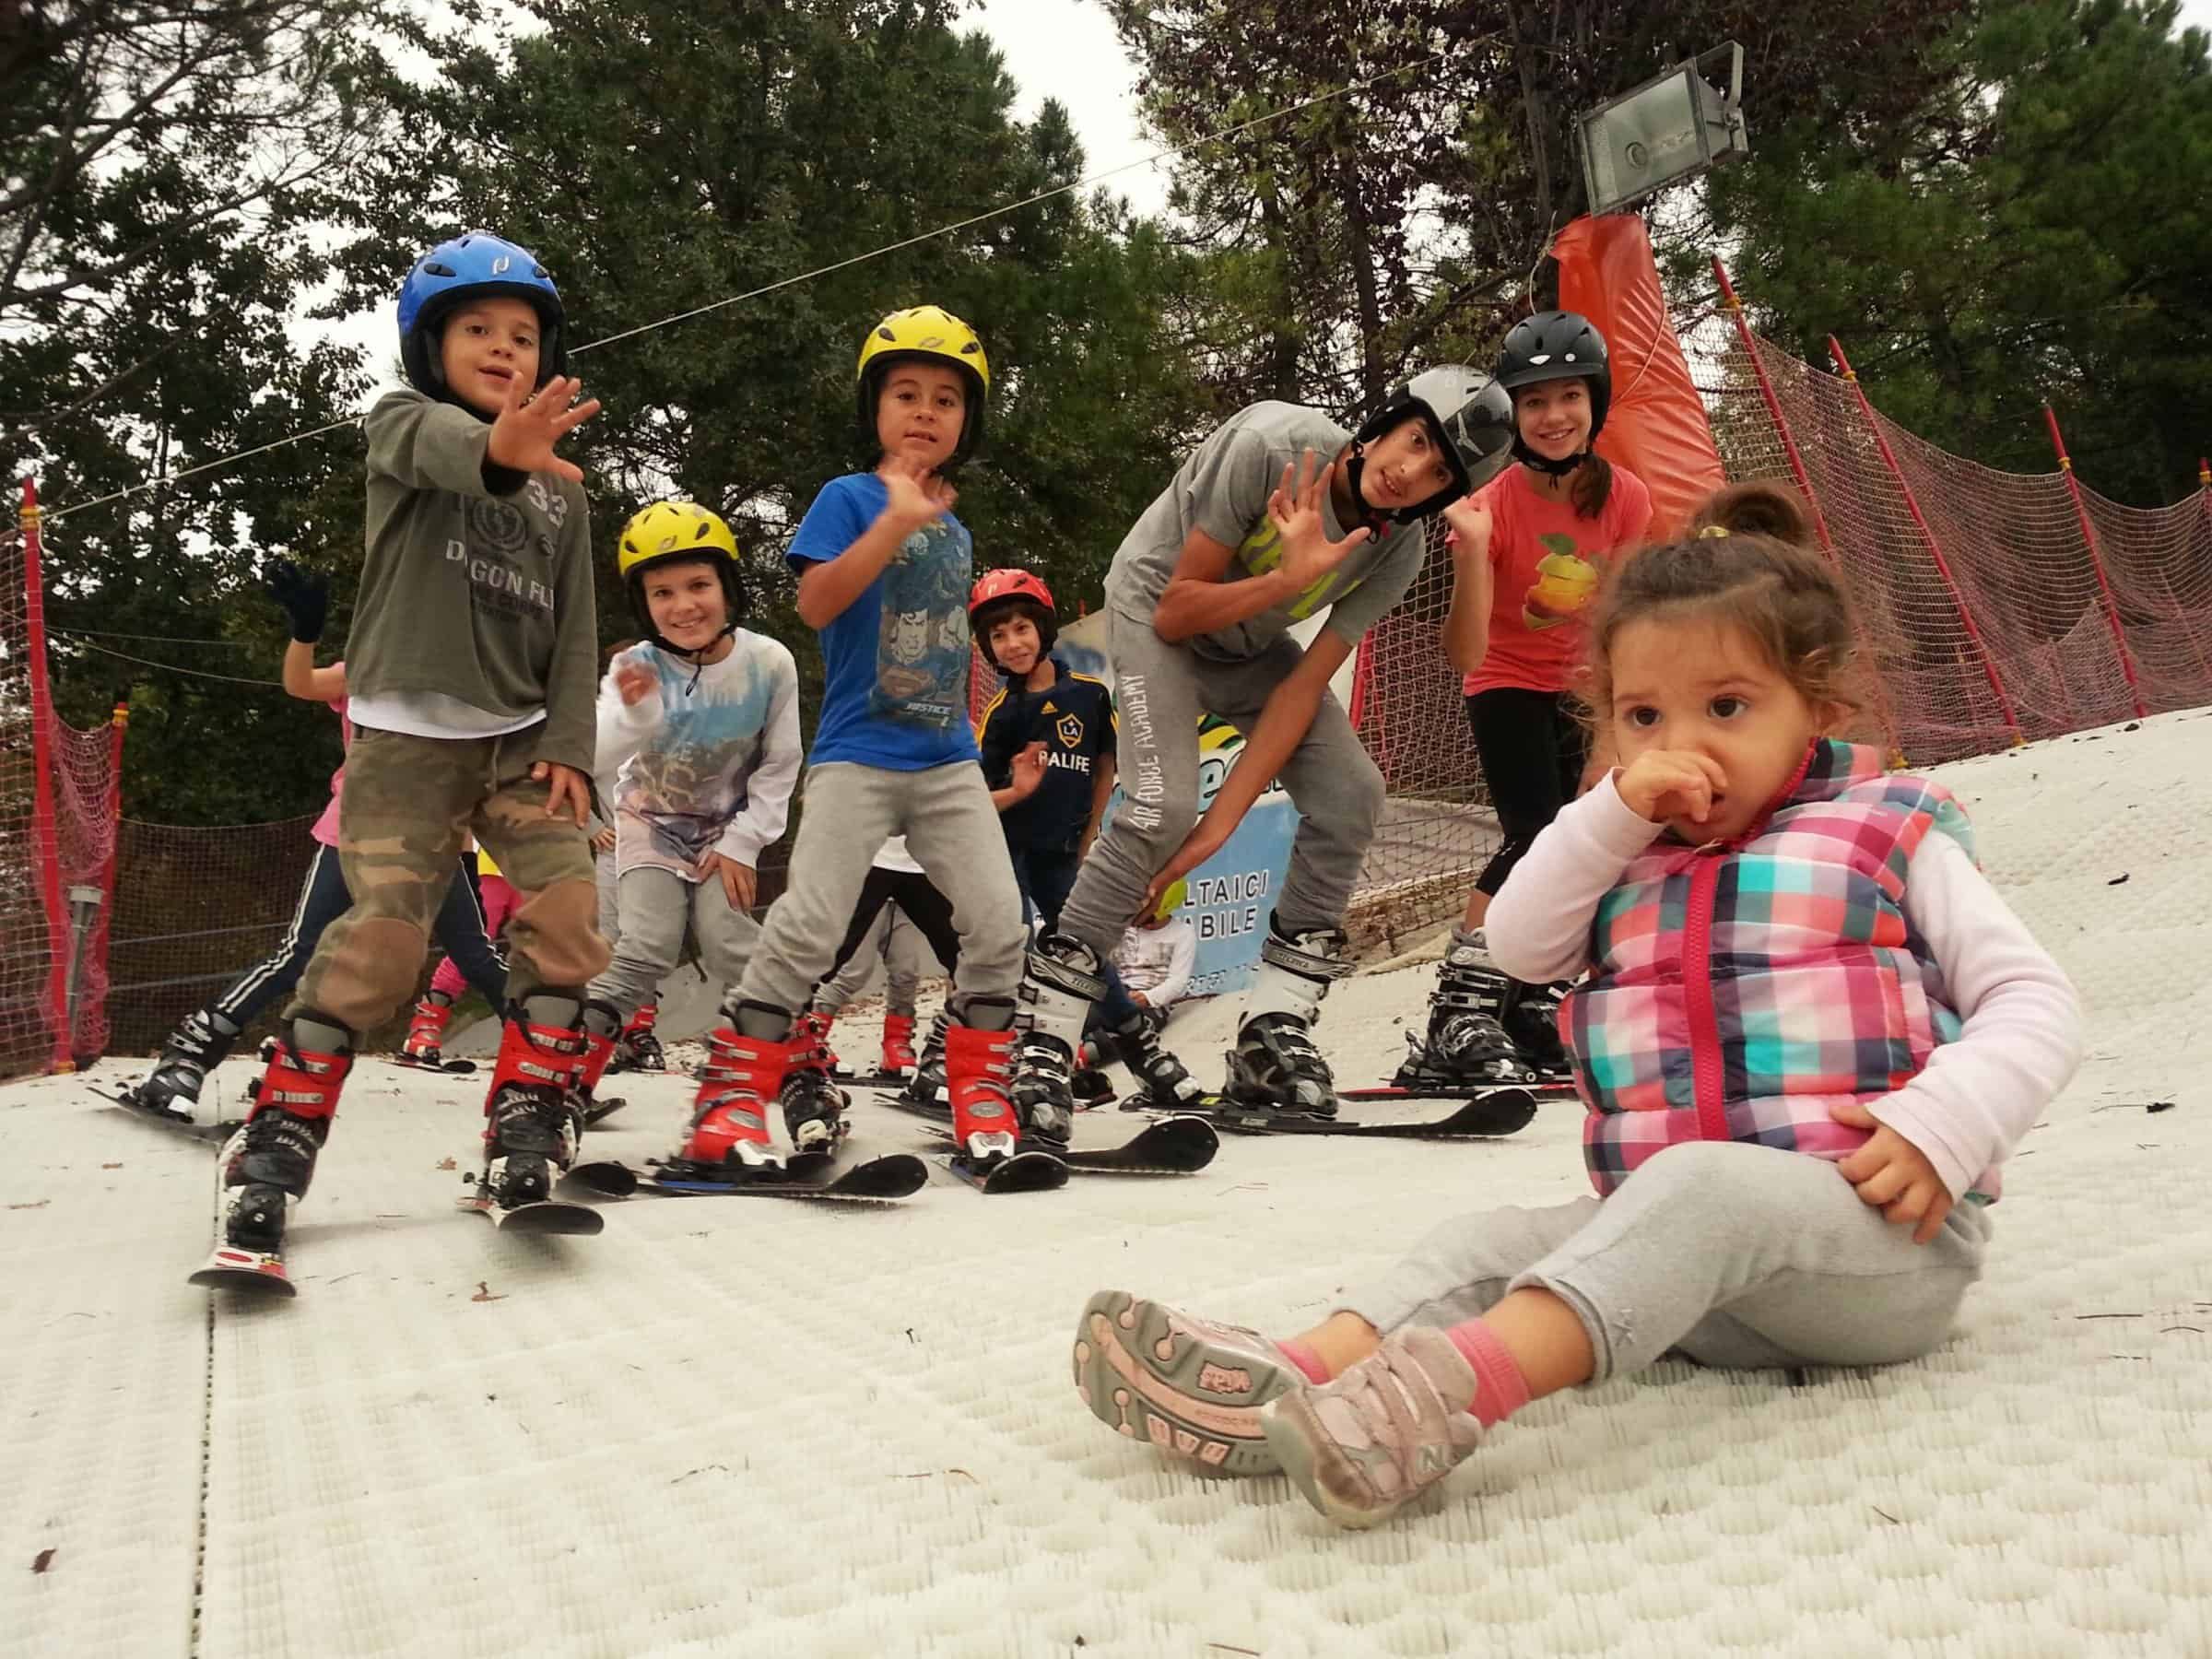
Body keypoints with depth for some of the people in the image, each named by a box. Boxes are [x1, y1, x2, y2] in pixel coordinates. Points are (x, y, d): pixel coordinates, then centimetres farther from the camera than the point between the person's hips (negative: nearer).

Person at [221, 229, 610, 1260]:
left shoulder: (560, 485, 16)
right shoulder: (402, 423, 4)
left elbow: (575, 628, 11)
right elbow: (433, 445, -23)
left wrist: (568, 744, -4)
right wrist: (497, 451, -48)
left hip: (521, 733, 4)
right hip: (408, 732, -4)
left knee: (565, 909, -12)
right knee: (384, 934, -14)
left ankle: (528, 1124, 1)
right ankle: (280, 1138, 2)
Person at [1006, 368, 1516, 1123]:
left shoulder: (1399, 548, -16)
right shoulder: (1271, 445, -30)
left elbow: (1303, 687, -19)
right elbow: (1177, 613, -24)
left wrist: (1223, 820, -26)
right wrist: (1288, 580, -39)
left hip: (1251, 642, 5)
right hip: (1156, 606, -5)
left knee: (1350, 794, -12)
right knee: (1163, 809, -25)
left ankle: (1272, 1036, -3)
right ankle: (1042, 1032, -13)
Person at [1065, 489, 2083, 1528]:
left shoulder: (1891, 834, 7)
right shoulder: (1628, 857, 20)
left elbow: (2035, 1002, 2)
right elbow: (1518, 944, 7)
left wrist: (1940, 1123, -17)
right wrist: (1615, 812, -4)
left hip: (1887, 1242, -5)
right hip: (1686, 1249, 5)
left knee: (1702, 1181, -36)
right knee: (1492, 1239, -17)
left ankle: (1460, 1386, -55)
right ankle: (1295, 1382, -40)